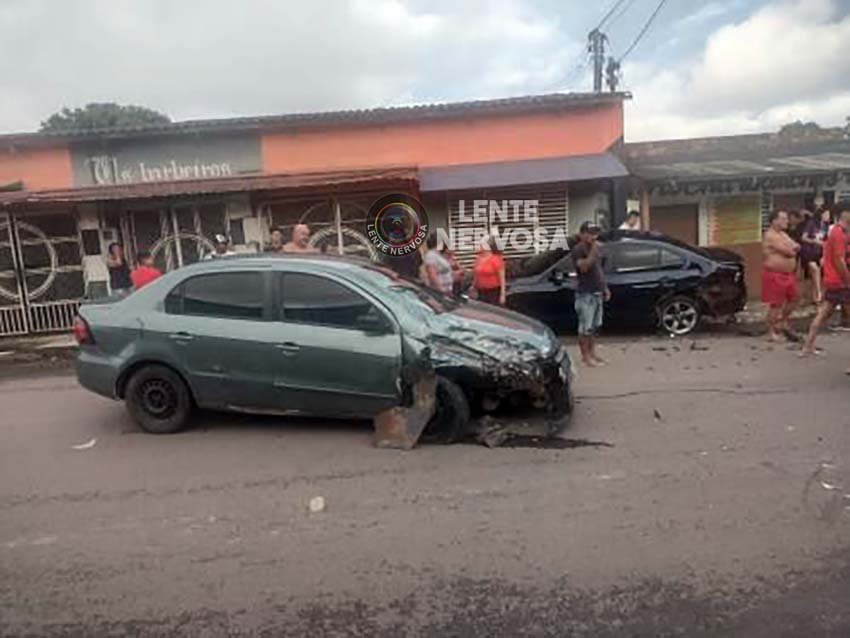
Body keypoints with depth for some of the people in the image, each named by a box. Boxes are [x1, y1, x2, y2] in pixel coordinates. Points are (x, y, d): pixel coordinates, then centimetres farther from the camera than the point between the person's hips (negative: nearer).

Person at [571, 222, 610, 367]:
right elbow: (583, 267, -27)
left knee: (594, 326, 13)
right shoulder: (578, 249, -12)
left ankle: (592, 353, 22)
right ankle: (585, 356, 3)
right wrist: (593, 250, -29)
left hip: (597, 293, 9)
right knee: (585, 327, -4)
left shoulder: (594, 248, 16)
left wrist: (605, 288, 19)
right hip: (585, 294, -9)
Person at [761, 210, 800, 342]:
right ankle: (772, 332, 6)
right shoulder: (770, 236, -17)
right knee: (776, 305, -4)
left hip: (788, 274, 10)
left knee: (793, 299, 16)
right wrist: (792, 249, 3)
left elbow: (797, 247, 11)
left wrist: (792, 248, -9)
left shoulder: (783, 234, 16)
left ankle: (783, 324, 32)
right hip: (775, 275, -10)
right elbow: (789, 252, -19)